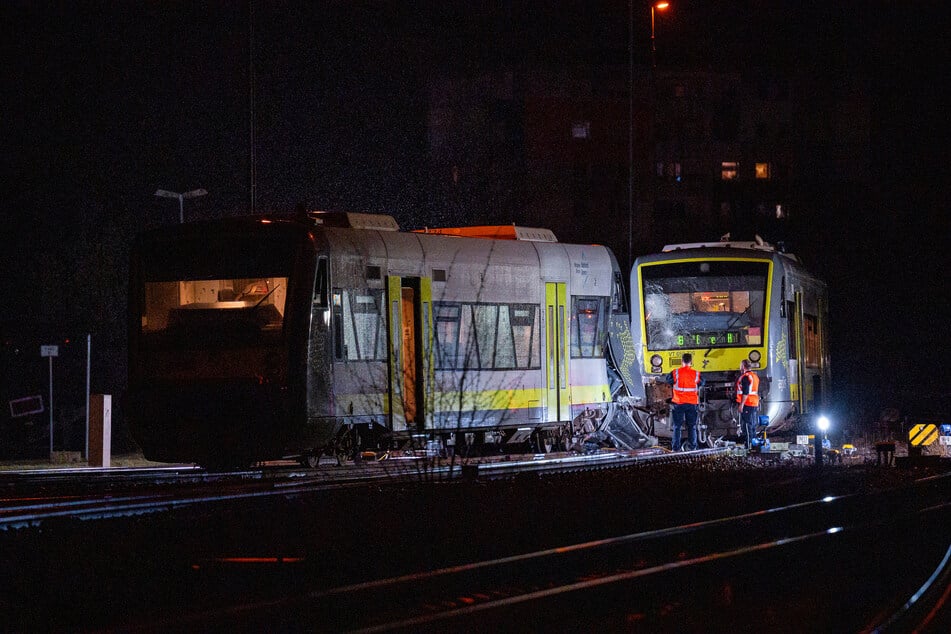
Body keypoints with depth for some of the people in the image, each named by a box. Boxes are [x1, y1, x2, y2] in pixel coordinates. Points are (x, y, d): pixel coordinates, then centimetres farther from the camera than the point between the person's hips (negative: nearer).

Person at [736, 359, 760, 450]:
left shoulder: (745, 377, -14)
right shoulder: (755, 376, 17)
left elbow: (745, 392, -21)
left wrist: (741, 404, -20)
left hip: (747, 405, -9)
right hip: (755, 404, 9)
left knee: (746, 425, -10)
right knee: (753, 425, 14)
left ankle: (748, 445, -14)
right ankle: (754, 443, 18)